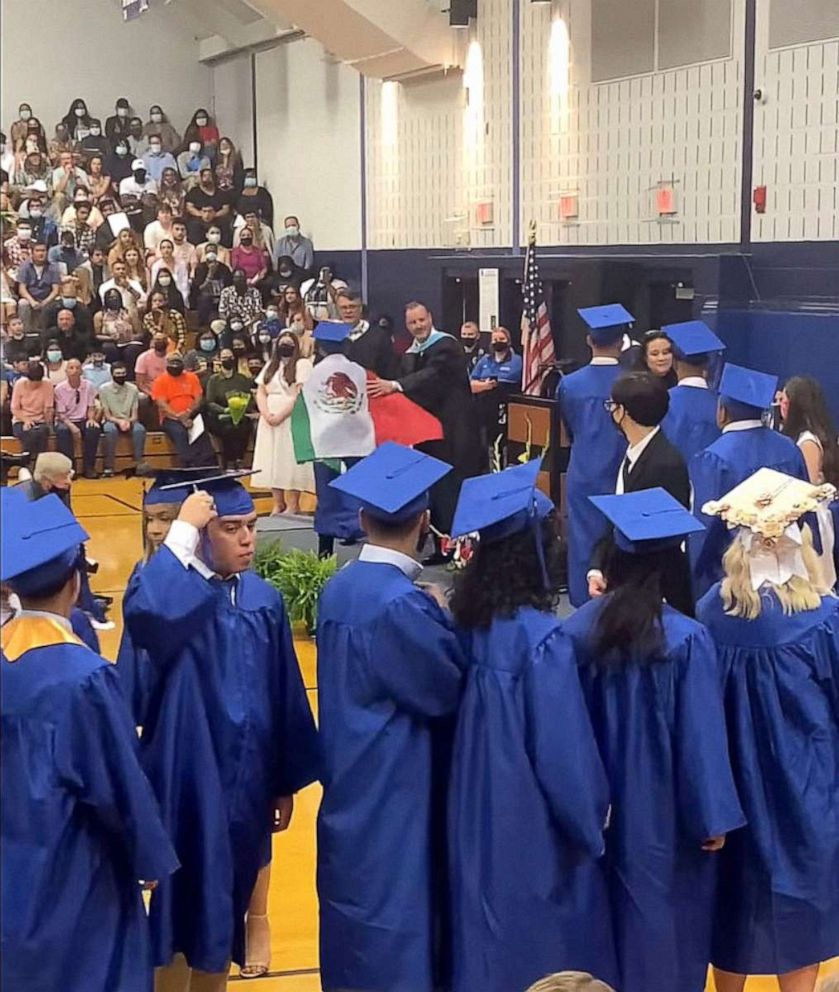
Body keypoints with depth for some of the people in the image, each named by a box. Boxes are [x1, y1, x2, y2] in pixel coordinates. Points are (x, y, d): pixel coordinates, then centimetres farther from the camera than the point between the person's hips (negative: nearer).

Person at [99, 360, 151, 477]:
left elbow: (135, 415, -1)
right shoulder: (104, 389, -6)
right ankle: (109, 467, -34)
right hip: (111, 421, -2)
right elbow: (107, 415, -7)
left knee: (140, 429, -32)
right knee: (111, 429, -38)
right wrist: (119, 421, -25)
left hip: (129, 421, 2)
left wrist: (128, 421, -23)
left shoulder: (133, 389, -1)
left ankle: (139, 463, -31)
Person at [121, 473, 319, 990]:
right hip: (188, 779, -5)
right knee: (182, 903, 6)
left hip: (246, 780, 5)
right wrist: (182, 532, -31)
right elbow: (140, 611, -39)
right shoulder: (174, 595, -12)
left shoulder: (264, 598, 2)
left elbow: (285, 695, 7)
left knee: (225, 902, 18)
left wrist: (286, 781, 10)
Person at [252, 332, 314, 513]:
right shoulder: (269, 366, 16)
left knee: (291, 462, -7)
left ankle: (293, 506, -3)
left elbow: (301, 395, -13)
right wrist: (267, 415, -9)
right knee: (272, 462, 4)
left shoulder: (302, 364, -3)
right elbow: (260, 393, 9)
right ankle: (278, 504, 10)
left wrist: (280, 416, -18)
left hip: (292, 420, -6)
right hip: (269, 422, 6)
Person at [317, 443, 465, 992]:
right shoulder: (402, 603, -24)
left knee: (357, 897, 19)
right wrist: (442, 618, -4)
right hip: (394, 791, -9)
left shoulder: (338, 588, 2)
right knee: (393, 910, 3)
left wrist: (429, 617, 8)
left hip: (352, 781, 9)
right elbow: (446, 689, -16)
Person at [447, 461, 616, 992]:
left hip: (479, 813, 7)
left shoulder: (473, 620, -3)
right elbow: (564, 749, -19)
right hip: (534, 825, -7)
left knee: (489, 935, 20)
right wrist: (592, 820, -5)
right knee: (547, 947, 10)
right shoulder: (541, 638, -24)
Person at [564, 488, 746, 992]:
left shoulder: (578, 629, -10)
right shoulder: (687, 639, -21)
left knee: (614, 906, 21)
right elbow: (702, 737, -17)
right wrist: (714, 816, -6)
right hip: (663, 811, -4)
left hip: (602, 803, 4)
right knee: (665, 917, 12)